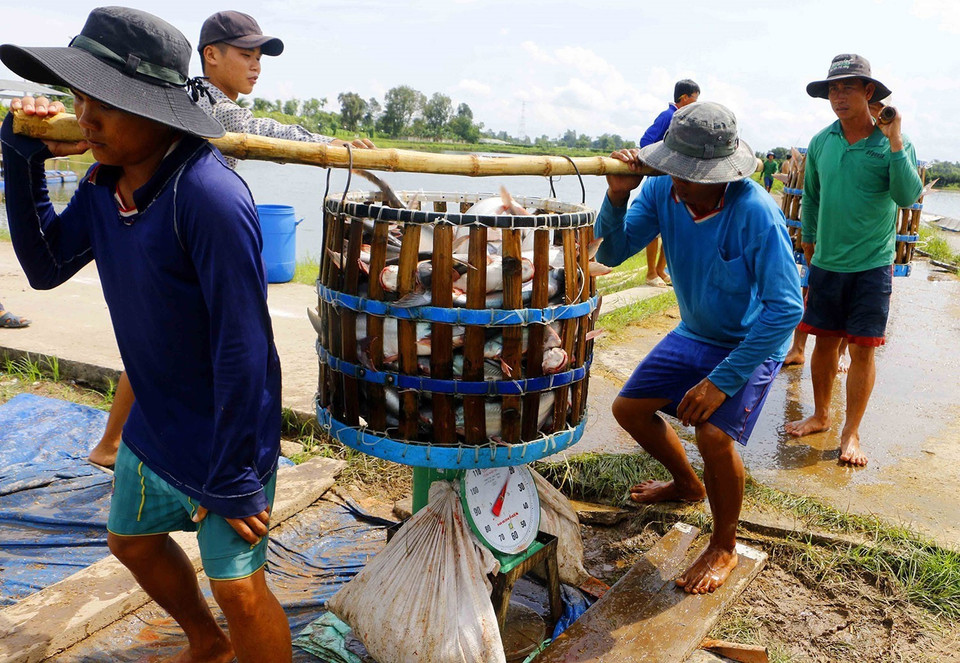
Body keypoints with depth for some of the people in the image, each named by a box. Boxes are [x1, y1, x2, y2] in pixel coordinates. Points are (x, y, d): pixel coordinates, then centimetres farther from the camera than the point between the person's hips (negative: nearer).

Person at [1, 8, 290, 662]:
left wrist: (234, 478, -21)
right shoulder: (105, 183, -1)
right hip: (154, 424, 9)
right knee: (132, 540, 26)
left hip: (224, 436, -9)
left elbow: (243, 347, -27)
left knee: (238, 588, 1)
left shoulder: (208, 197, -28)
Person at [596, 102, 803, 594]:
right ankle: (688, 484, 38)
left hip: (752, 342, -6)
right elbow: (610, 253, -12)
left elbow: (786, 308, -31)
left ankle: (724, 548, 3)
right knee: (628, 407, 9)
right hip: (693, 333, 7)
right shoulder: (662, 190, -15)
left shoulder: (756, 213, -32)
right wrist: (617, 196, -31)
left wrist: (723, 379, -32)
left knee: (714, 434, -26)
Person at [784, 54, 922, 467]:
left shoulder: (893, 144, -7)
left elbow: (908, 197, -20)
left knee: (862, 349, 1)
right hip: (826, 263, 3)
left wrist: (894, 141, -25)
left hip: (872, 265, -3)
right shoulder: (821, 143, 2)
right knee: (825, 341, 11)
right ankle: (820, 416, 29)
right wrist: (808, 246, 20)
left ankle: (851, 432, 14)